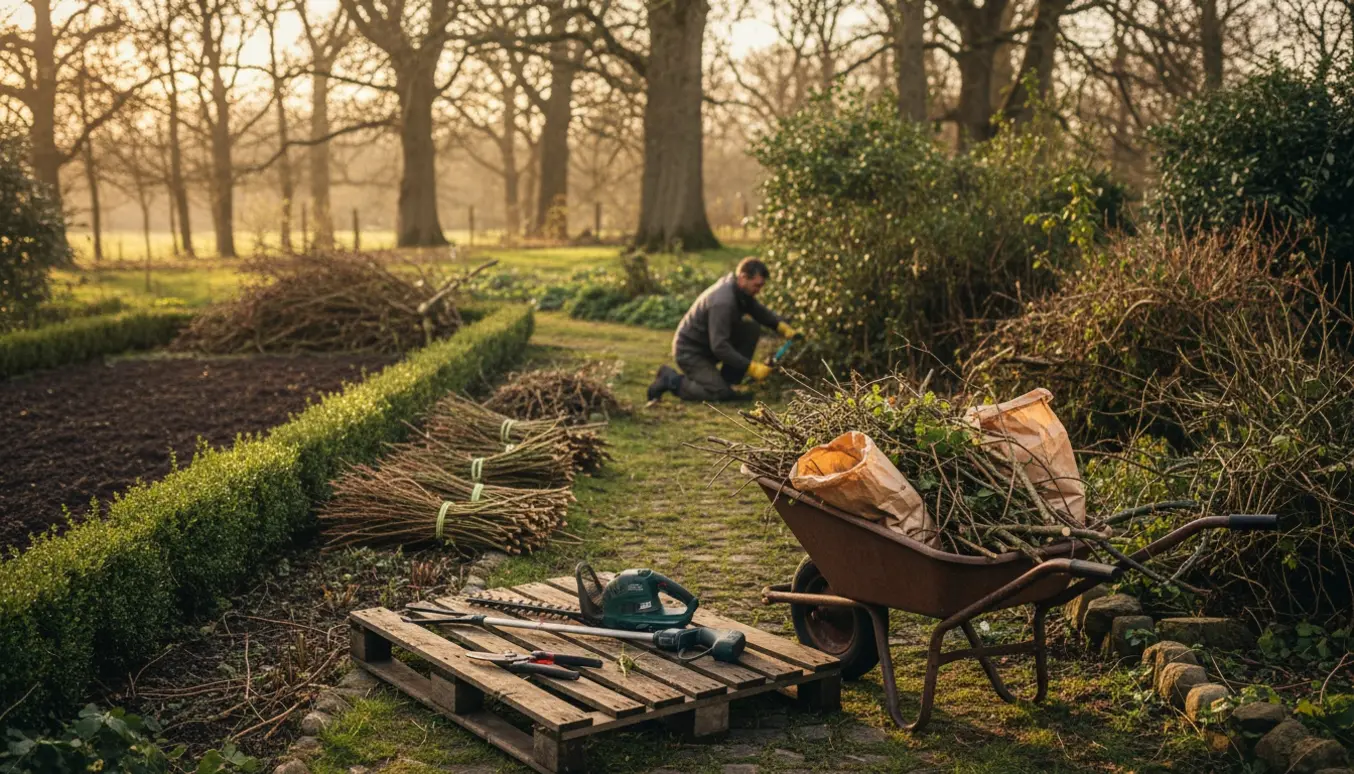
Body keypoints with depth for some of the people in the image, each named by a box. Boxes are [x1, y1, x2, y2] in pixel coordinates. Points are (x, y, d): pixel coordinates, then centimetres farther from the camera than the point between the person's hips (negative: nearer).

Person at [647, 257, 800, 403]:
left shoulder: (741, 291, -2)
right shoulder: (722, 302, -31)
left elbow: (760, 312, 14)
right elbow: (719, 347, -34)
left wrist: (782, 327, -5)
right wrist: (751, 368, -32)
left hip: (710, 344, 9)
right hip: (689, 352, -9)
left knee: (752, 328, -4)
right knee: (719, 393, -23)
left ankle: (726, 381, 2)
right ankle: (671, 380, -3)